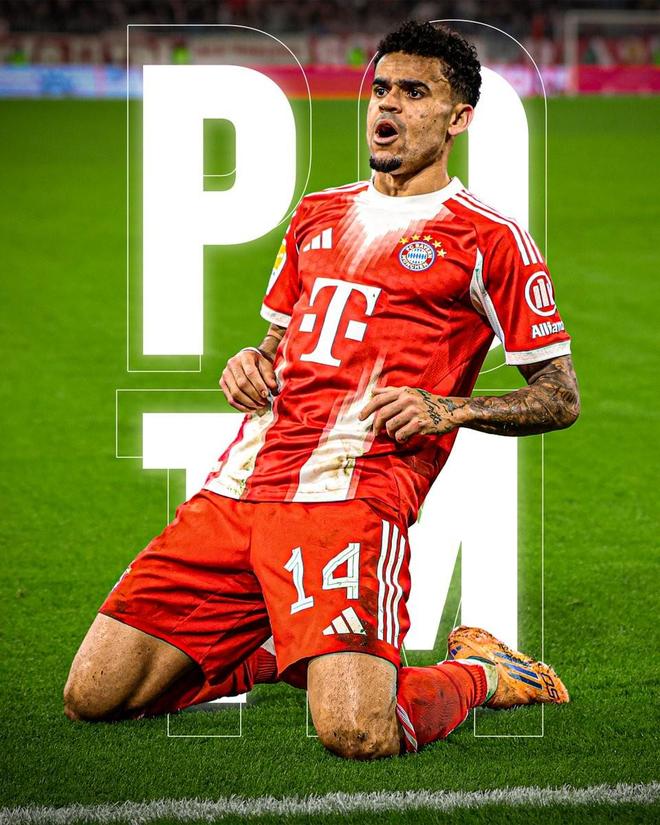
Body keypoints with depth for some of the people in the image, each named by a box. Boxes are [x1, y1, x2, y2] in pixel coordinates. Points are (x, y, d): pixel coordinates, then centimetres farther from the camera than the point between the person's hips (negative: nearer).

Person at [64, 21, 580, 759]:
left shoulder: (488, 237, 4)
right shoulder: (319, 214, 22)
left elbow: (561, 398, 6)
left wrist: (451, 409, -9)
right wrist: (251, 362, 10)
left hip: (350, 493, -6)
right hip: (240, 484, 6)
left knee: (357, 735, -28)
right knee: (93, 697, -2)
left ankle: (478, 673, 6)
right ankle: (281, 649, 21)